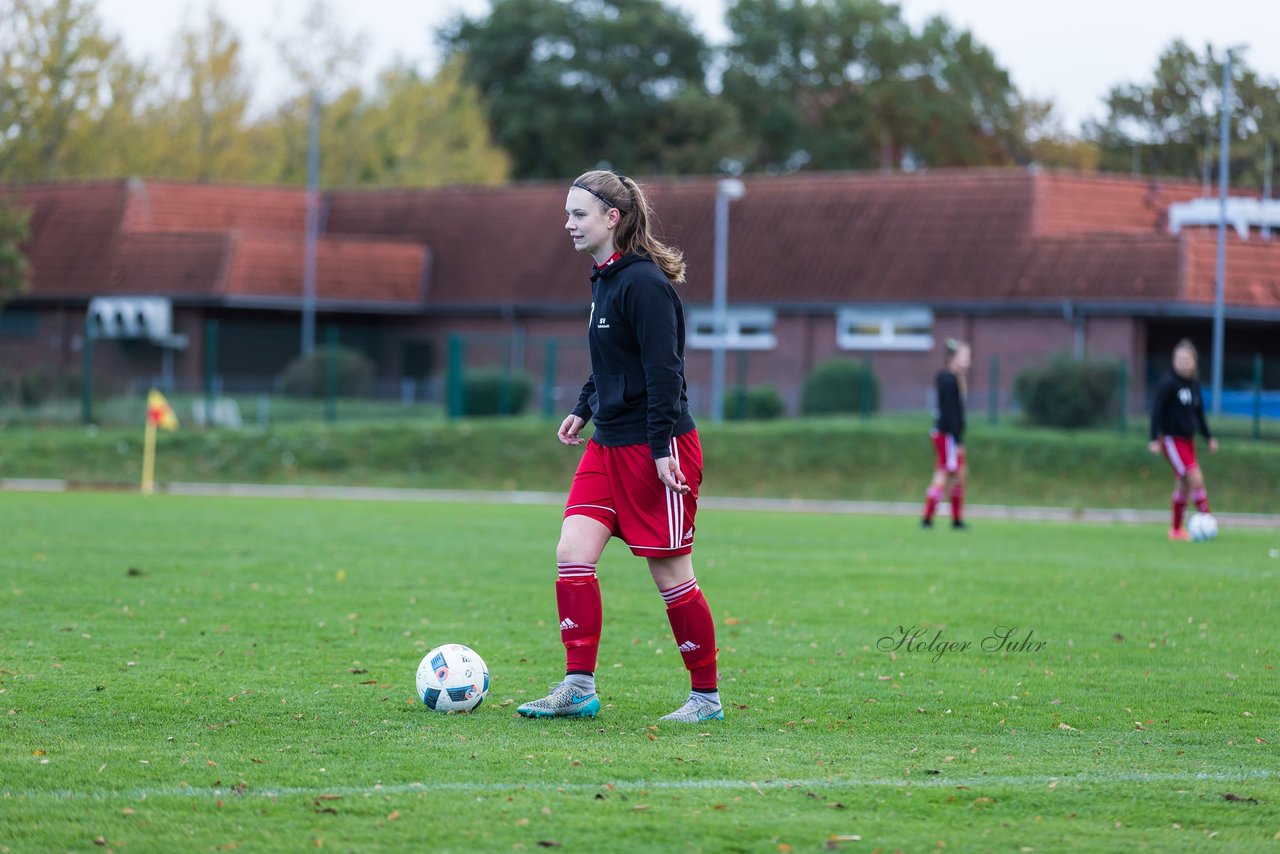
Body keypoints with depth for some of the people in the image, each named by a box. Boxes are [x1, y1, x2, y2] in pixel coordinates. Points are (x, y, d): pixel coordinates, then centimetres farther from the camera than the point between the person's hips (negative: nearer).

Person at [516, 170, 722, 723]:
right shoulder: (604, 279, 11)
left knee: (670, 572, -1)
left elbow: (663, 368, -20)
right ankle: (579, 688, -2)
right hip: (608, 446, 9)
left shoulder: (643, 282, -17)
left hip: (656, 448, -9)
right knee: (572, 553, -3)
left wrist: (661, 448, -22)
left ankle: (706, 696, 12)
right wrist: (584, 409, 16)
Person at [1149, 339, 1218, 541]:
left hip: (1188, 439, 7)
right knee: (1196, 479, -15)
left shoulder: (1194, 383, 9)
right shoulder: (1169, 382, -12)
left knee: (1183, 485, 9)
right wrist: (1154, 439, -18)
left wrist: (1209, 437, 18)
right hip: (1172, 439, -7)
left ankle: (1177, 530, 17)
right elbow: (1157, 410, -13)